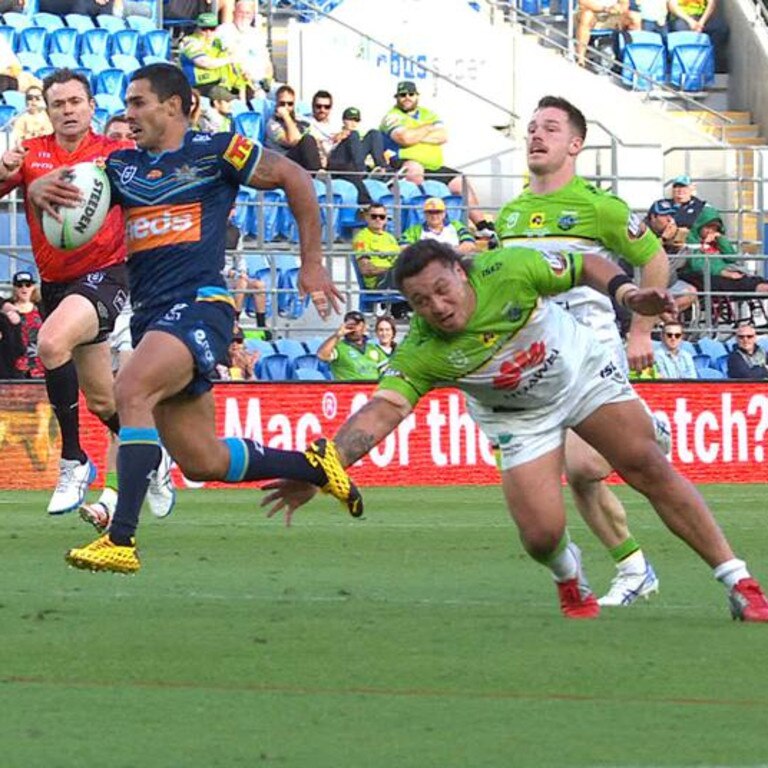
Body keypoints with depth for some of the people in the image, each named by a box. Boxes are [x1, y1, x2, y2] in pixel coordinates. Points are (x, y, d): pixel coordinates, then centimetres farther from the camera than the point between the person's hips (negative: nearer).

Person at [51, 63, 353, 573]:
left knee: (131, 390, -32)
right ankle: (313, 464, 31)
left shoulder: (215, 151, 0)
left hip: (200, 306, -7)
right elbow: (51, 191, 13)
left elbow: (295, 180, 7)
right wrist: (42, 190, -13)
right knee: (203, 462, 8)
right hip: (150, 315, 7)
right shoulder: (123, 165, 17)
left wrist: (313, 263, 7)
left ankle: (122, 540, -36)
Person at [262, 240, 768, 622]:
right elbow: (382, 410, -40)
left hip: (582, 370, 0)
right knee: (541, 534, -13)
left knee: (649, 467, -11)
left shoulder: (509, 270, -29)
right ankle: (570, 578, 27)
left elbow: (585, 266, -12)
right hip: (518, 418, 0)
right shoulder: (422, 353, -31)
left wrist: (627, 293, -29)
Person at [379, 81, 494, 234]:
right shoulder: (393, 116, 1)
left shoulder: (428, 114, 18)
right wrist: (428, 129, -2)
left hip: (434, 168, 7)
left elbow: (443, 136, 2)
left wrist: (416, 136, -10)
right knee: (415, 167, -40)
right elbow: (404, 138, -19)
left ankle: (483, 226, 12)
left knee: (462, 183, 4)